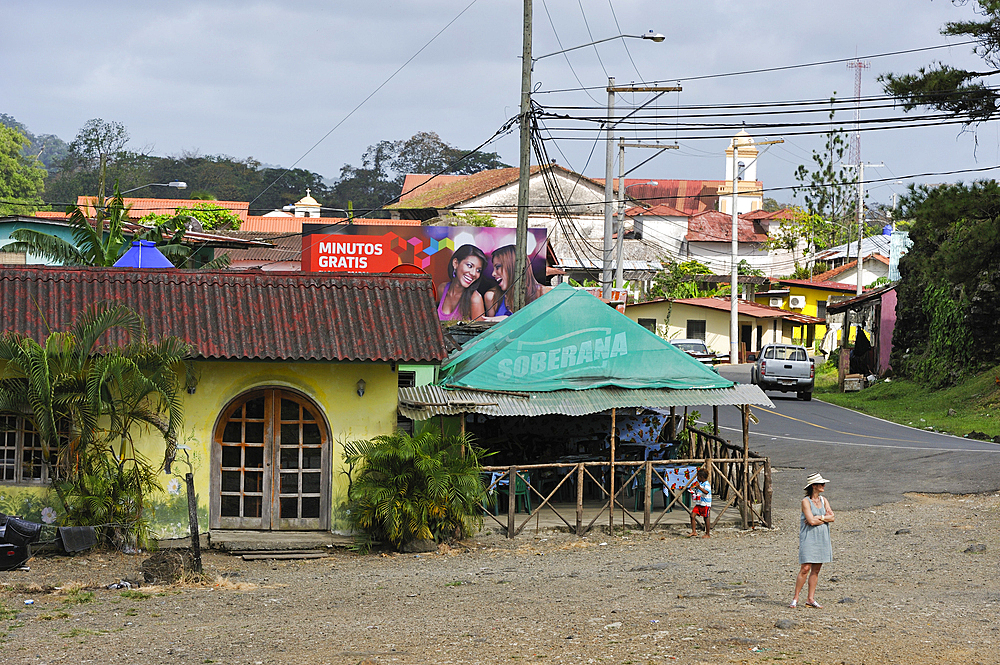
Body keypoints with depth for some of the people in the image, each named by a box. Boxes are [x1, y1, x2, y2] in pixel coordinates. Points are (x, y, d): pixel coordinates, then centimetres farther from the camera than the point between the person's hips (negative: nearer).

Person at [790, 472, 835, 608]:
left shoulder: (823, 500, 11)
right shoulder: (806, 501, -8)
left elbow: (831, 517, 2)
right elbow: (811, 521, -17)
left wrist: (818, 518, -12)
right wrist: (825, 518, -4)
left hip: (822, 538, 6)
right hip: (809, 537, -6)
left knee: (816, 570, 6)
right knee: (805, 568, -10)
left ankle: (810, 598, 11)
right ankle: (795, 598, -3)